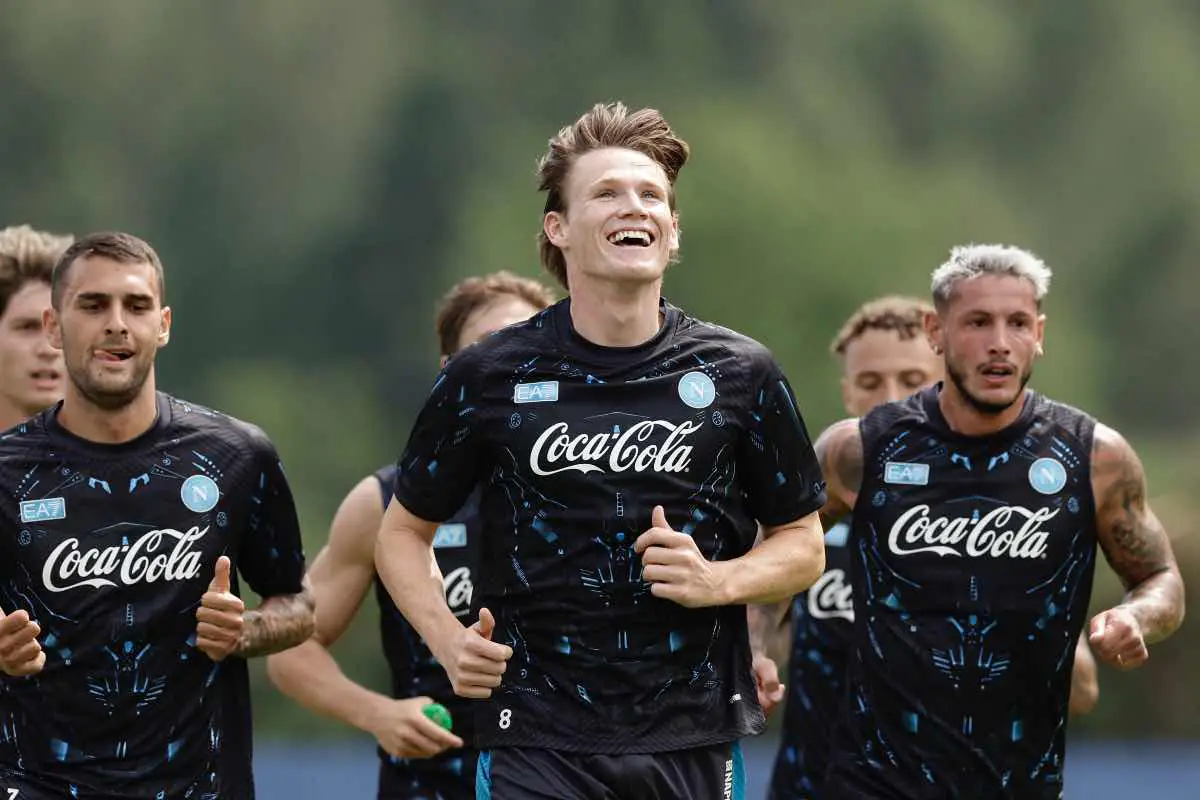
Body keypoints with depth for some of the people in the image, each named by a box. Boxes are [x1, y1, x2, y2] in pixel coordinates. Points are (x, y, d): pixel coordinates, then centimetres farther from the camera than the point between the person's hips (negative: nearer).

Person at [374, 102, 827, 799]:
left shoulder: (740, 375, 4)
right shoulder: (489, 377, 1)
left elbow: (803, 546, 11)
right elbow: (404, 531, 12)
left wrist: (716, 581, -9)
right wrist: (447, 638, -5)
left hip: (694, 740, 1)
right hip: (536, 739, -1)